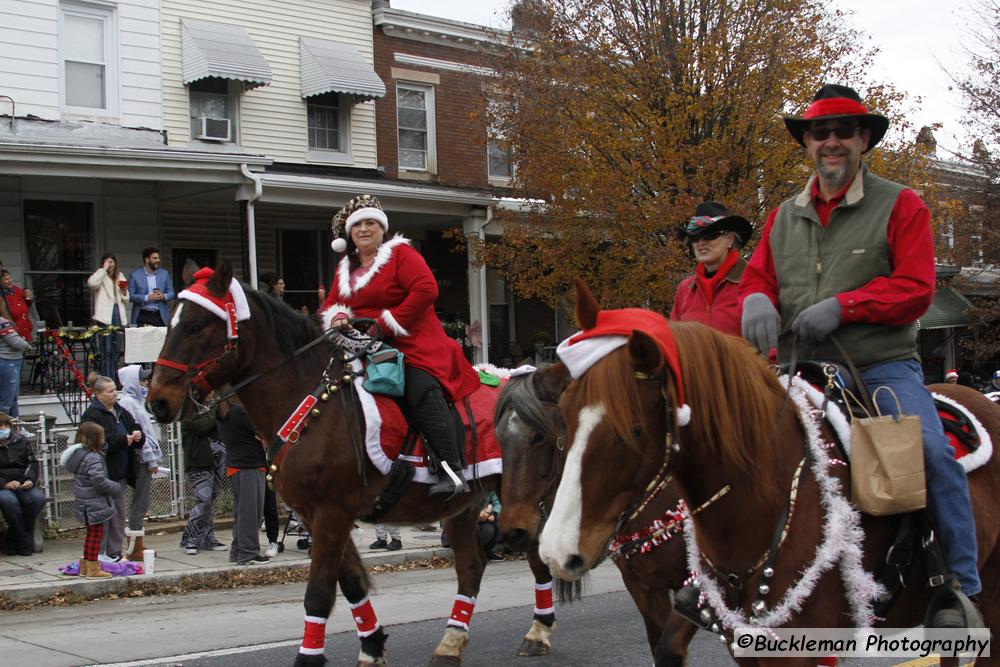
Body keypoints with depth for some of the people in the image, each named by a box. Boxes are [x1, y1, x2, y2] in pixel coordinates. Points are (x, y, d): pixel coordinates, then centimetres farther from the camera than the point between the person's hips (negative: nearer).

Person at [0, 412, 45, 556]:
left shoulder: (21, 441, 12)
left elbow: (33, 463, 14)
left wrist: (30, 480, -6)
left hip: (22, 484, 3)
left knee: (38, 498, -27)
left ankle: (13, 539, -13)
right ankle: (24, 542, -20)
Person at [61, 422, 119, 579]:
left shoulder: (80, 454, 8)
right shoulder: (93, 458, -21)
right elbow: (100, 482, -26)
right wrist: (119, 488, -14)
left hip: (86, 502, 10)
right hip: (94, 503, -10)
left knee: (92, 533, 20)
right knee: (96, 533, -3)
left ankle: (85, 565, 28)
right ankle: (93, 569, 0)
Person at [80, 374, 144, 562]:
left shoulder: (121, 412, 14)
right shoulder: (92, 415, -11)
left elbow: (135, 427, 19)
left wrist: (137, 436, -5)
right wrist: (124, 440, -22)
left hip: (120, 471, 8)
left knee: (119, 513, 11)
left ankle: (115, 552, 19)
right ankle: (99, 553, 2)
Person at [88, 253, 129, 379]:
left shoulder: (120, 276, 19)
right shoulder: (101, 276, 2)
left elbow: (126, 299, 23)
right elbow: (91, 283, -23)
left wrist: (124, 293, 0)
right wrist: (103, 269, -14)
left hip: (118, 315, 6)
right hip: (105, 316, -6)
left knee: (116, 349, 9)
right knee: (106, 350, -7)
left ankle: (114, 378, 16)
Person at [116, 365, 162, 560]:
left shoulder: (135, 401, 19)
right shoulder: (128, 402, -12)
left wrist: (152, 457, 18)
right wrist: (151, 459, -17)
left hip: (143, 459, 10)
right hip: (140, 459, -10)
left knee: (140, 502, 13)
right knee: (140, 502, -7)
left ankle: (136, 546, 20)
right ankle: (135, 549, -3)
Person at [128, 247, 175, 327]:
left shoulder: (164, 274, 11)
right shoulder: (135, 275, 2)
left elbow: (171, 293, 11)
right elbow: (130, 296, -4)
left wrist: (164, 296, -11)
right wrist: (147, 298, -16)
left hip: (161, 316, 2)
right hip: (143, 316, -2)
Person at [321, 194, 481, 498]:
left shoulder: (400, 253, -3)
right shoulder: (345, 268, 19)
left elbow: (426, 289, -16)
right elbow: (331, 303, 24)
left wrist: (385, 325, -18)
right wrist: (338, 316, -4)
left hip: (414, 345, -8)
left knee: (422, 389, -31)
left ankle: (452, 471, -36)